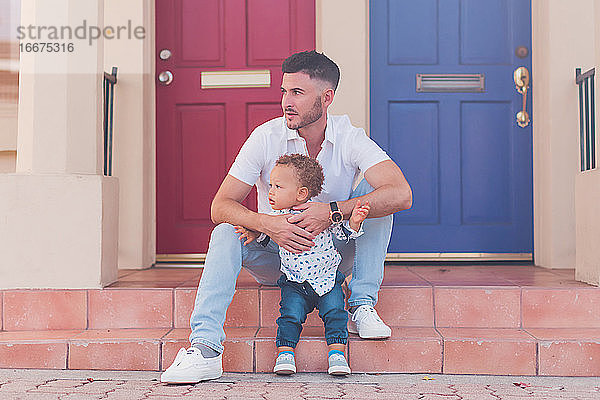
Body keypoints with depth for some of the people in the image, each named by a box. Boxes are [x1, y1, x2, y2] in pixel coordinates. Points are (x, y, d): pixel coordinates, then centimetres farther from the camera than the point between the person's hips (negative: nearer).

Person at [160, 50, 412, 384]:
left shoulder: (350, 138, -14)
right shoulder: (266, 137, -14)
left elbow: (401, 194, -29)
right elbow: (220, 206, -17)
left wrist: (333, 212, -38)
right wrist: (267, 224, -37)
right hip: (276, 259, 0)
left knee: (373, 190, -20)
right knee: (227, 232, -27)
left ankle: (363, 306, -19)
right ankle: (205, 348, -35)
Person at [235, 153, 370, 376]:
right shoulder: (277, 216, -3)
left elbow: (342, 232, -2)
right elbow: (265, 231, 19)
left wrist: (354, 222, -20)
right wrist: (254, 233, 0)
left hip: (326, 279, -2)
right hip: (294, 283, 2)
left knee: (334, 312, -13)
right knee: (290, 314, -13)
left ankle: (336, 352, -5)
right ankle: (285, 352, -4)